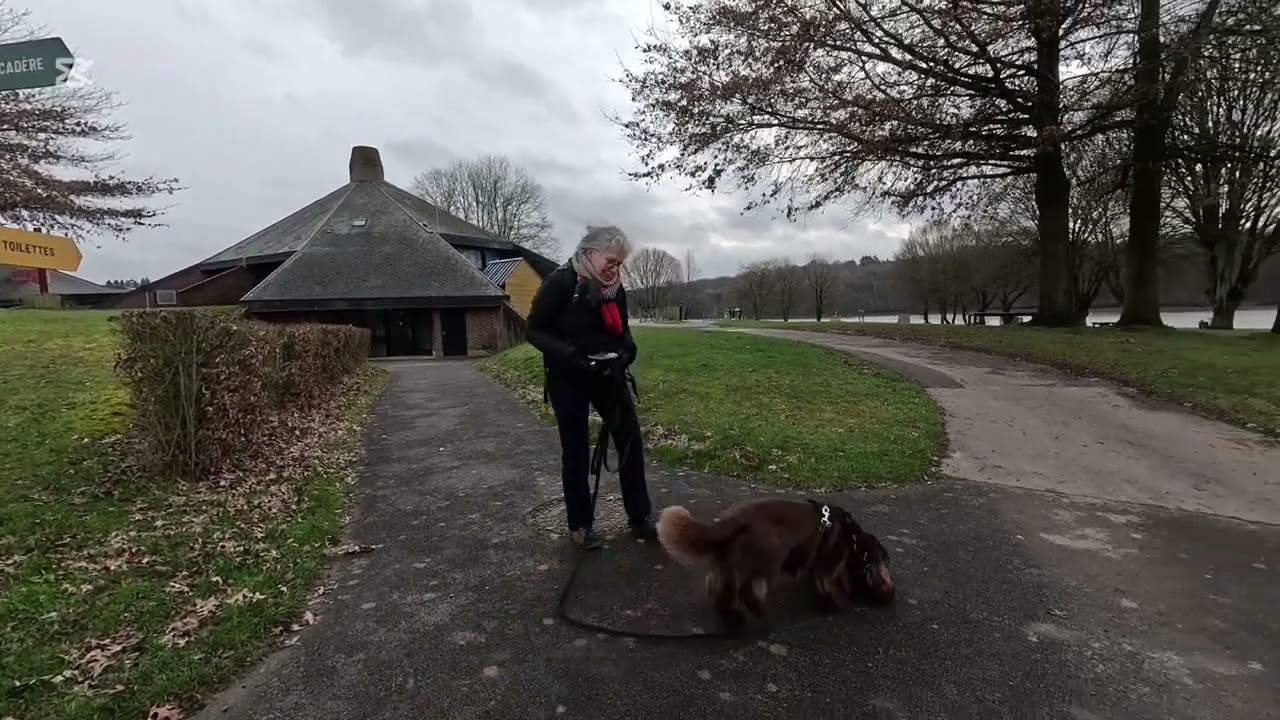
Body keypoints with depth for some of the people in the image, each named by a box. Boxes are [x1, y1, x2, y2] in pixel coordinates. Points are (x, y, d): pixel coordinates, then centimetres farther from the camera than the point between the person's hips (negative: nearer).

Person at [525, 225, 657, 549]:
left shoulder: (615, 287, 1)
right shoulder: (560, 283, -16)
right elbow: (535, 331, -14)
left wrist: (627, 349, -9)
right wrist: (570, 355, -27)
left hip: (606, 375, 5)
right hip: (567, 379, -5)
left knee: (631, 440, 4)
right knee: (576, 452, 4)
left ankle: (640, 517, 18)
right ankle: (579, 524, 21)